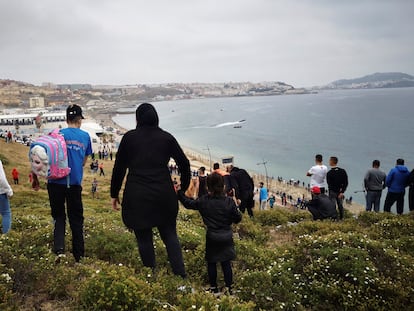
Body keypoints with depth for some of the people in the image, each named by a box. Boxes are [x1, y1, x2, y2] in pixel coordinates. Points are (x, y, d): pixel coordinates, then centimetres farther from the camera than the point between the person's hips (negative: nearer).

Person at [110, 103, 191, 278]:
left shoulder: (129, 137, 0)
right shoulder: (166, 137, 4)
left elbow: (118, 168, 1)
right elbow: (184, 163, 6)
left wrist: (114, 194, 10)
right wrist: (184, 189, 18)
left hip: (137, 197, -1)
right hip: (164, 196, 2)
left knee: (144, 238, 11)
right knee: (170, 235, 14)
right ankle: (181, 275, 9)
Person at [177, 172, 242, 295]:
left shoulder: (203, 201, -9)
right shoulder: (229, 201, -12)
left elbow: (188, 203, 5)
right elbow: (238, 219, -5)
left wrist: (180, 192, 19)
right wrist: (235, 205, 9)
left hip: (211, 237, 0)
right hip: (226, 237, 0)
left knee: (211, 263, 14)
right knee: (226, 263, 9)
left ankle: (213, 287, 24)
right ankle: (228, 288, 16)